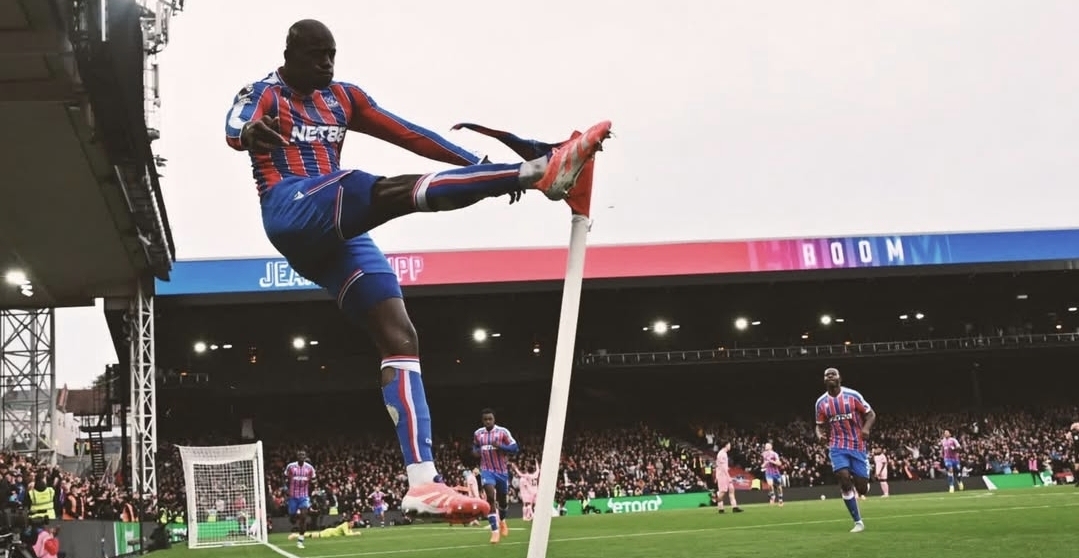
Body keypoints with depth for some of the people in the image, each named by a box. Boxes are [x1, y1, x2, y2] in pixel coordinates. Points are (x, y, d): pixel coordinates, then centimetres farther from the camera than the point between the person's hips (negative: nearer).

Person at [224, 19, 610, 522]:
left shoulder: (342, 97, 24)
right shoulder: (265, 94, 7)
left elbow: (409, 135, 19)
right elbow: (235, 125, -17)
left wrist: (481, 166, 11)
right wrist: (249, 131, -43)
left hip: (336, 235, 7)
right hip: (292, 211, -6)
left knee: (399, 335, -9)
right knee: (396, 191, -30)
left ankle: (422, 481, -17)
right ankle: (538, 171, -51)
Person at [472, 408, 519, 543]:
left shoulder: (503, 432, -9)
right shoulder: (478, 433, 2)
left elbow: (514, 448, -11)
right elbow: (475, 447, 22)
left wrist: (500, 446, -25)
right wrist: (475, 451, -2)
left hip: (502, 470, 0)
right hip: (487, 470, 0)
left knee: (502, 499, 14)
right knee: (490, 497, -21)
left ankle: (502, 521, 48)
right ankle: (495, 531, -20)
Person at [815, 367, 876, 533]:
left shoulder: (853, 395, -6)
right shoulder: (821, 403, 1)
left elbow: (870, 414, 0)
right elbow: (820, 425, 12)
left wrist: (866, 428, -20)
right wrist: (820, 435, -11)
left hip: (857, 445, -1)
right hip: (837, 446, 1)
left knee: (862, 489, -5)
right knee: (844, 478, -20)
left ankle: (859, 484, 37)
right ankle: (858, 521, -9)